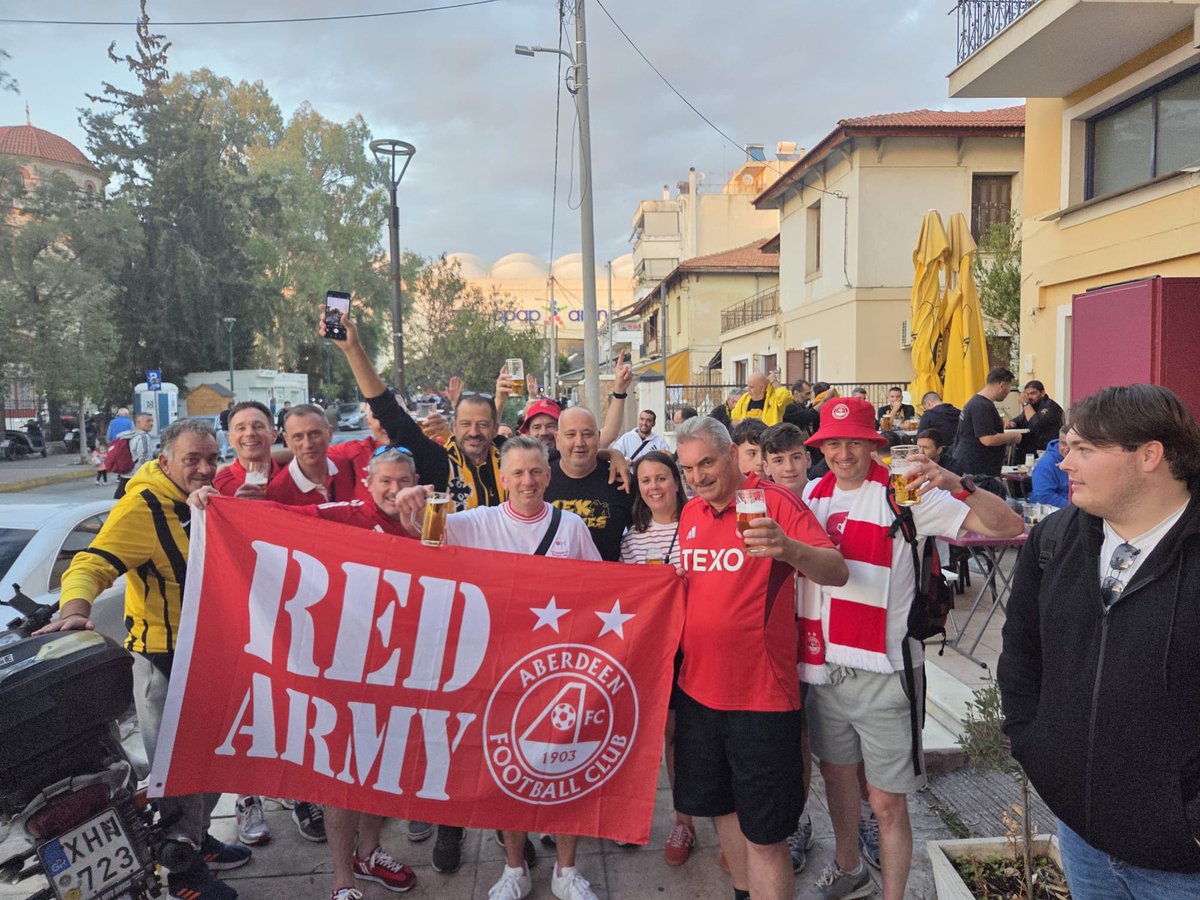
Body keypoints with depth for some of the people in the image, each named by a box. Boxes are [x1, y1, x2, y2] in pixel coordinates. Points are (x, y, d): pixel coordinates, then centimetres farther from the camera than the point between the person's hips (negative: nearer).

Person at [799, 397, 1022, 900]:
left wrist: (955, 483, -34)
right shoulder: (813, 493, 5)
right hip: (824, 668, 6)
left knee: (886, 802, 2)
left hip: (883, 674, -6)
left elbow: (1008, 526, -19)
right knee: (836, 774, 23)